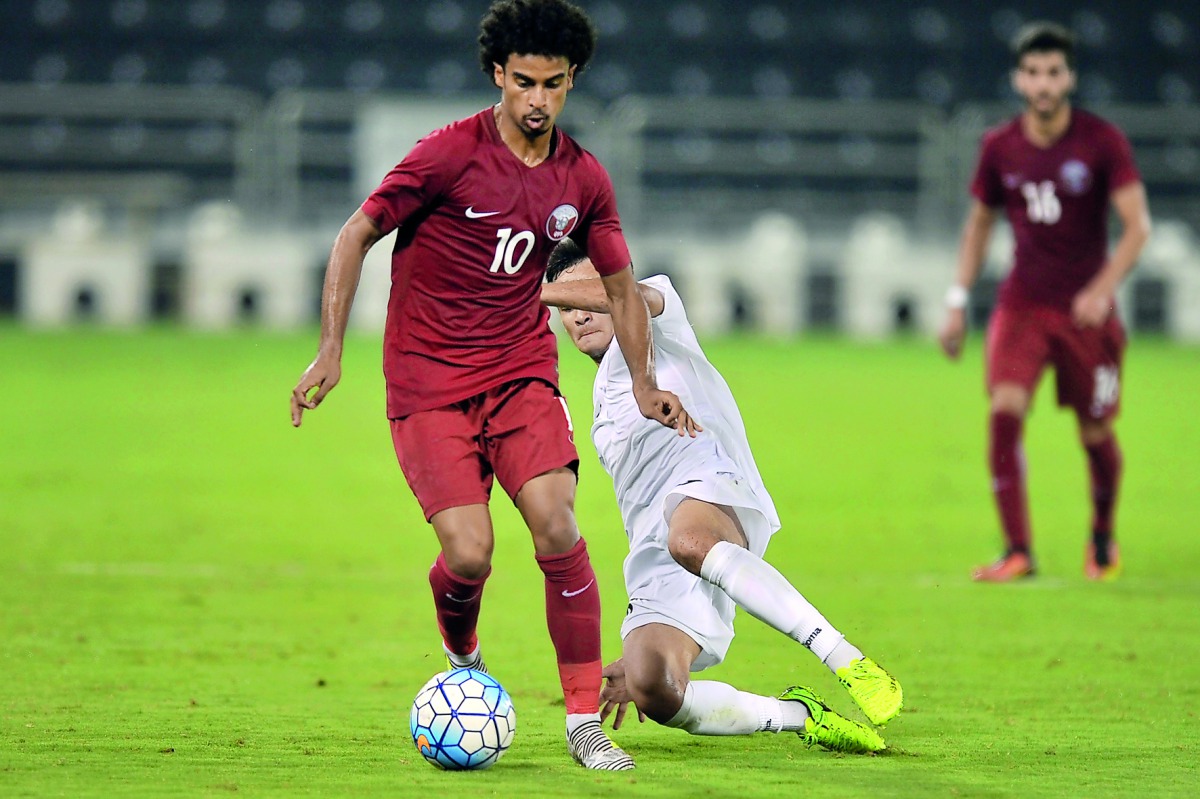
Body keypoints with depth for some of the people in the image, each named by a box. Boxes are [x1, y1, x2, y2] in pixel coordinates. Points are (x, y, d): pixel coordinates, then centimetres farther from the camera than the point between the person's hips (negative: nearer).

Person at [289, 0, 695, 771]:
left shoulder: (584, 179, 3)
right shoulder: (451, 154, -11)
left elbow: (621, 281, 19)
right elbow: (357, 236, -4)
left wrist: (644, 384, 13)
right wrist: (331, 350, -10)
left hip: (523, 372, 3)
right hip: (429, 382, -3)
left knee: (558, 526, -17)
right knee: (469, 553, -15)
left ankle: (586, 720, -8)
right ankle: (463, 661, 21)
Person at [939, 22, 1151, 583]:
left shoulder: (1102, 142, -7)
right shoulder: (1000, 148, 2)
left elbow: (1137, 224, -11)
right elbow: (979, 222, 16)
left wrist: (1103, 289, -26)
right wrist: (958, 302, 9)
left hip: (1086, 310, -1)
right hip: (1022, 303, 2)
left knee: (1095, 433, 4)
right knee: (1005, 409, -19)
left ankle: (1103, 536, 33)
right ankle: (1017, 551, -17)